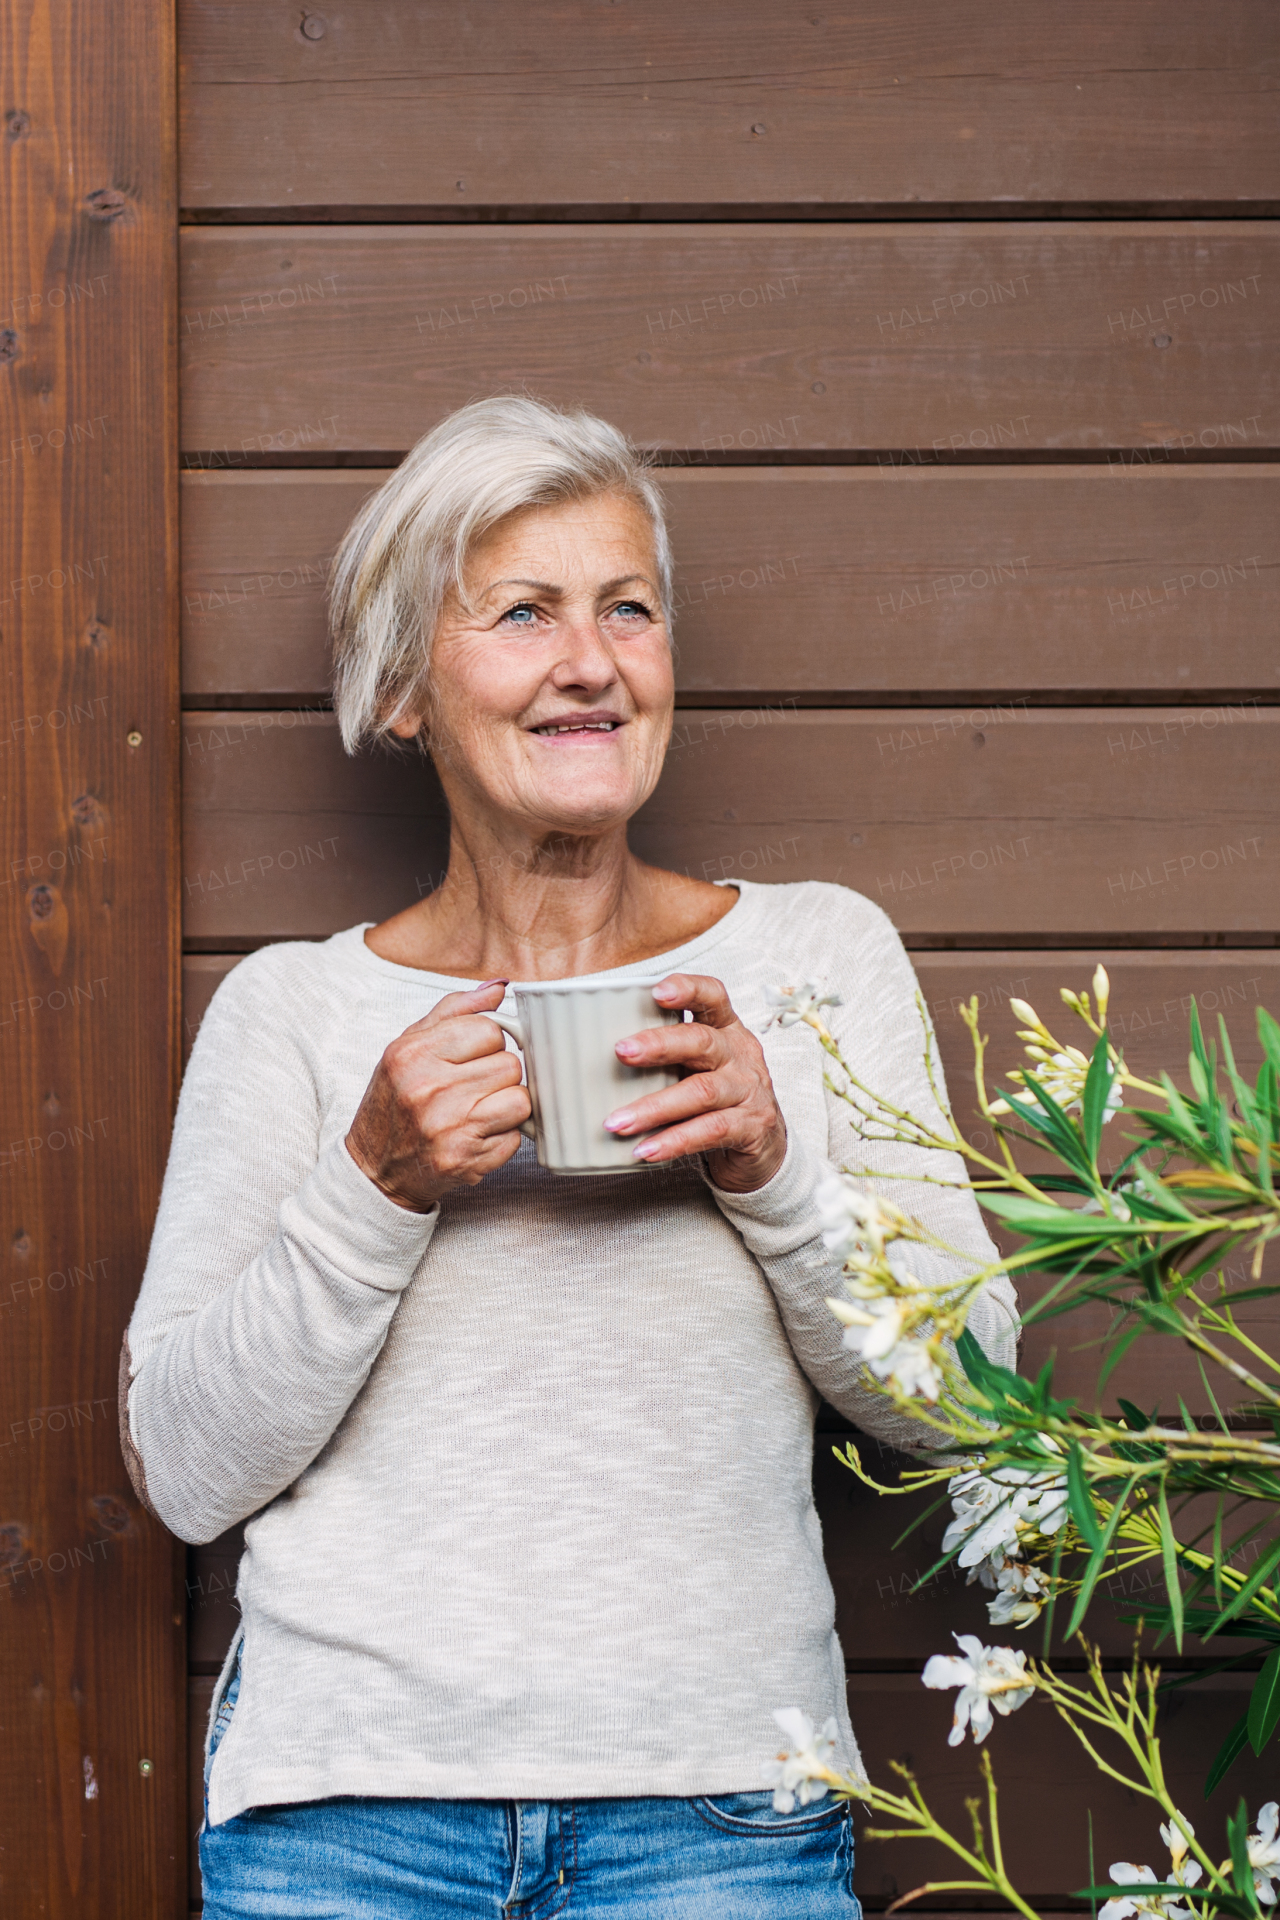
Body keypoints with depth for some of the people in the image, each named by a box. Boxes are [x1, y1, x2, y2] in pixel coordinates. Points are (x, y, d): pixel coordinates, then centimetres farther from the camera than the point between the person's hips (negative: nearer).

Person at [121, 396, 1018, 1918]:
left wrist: (778, 1160, -14)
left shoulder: (818, 952, 5)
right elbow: (185, 1474, -2)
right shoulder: (284, 1008, 2)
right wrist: (374, 1185, -15)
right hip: (344, 1797, 0)